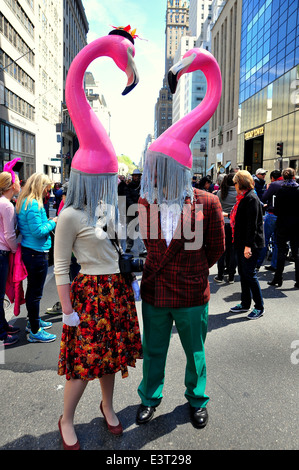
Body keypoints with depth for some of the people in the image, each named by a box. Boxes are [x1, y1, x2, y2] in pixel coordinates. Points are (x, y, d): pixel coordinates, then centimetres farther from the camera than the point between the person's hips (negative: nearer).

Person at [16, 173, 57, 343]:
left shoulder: (23, 202, 11)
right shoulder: (34, 204, -19)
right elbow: (38, 231, -23)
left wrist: (48, 222, 10)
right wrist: (52, 223, -8)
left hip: (28, 251, 10)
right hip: (37, 253, -10)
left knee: (32, 289, 22)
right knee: (36, 292, 0)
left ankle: (34, 321, 38)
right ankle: (35, 332, 11)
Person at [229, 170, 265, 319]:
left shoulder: (251, 198, -16)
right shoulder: (242, 197, 13)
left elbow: (252, 223, -21)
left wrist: (248, 245, -24)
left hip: (251, 244, -9)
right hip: (241, 242, 10)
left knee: (249, 274, -3)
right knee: (243, 273, 14)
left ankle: (259, 307, 12)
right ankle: (245, 304, 27)